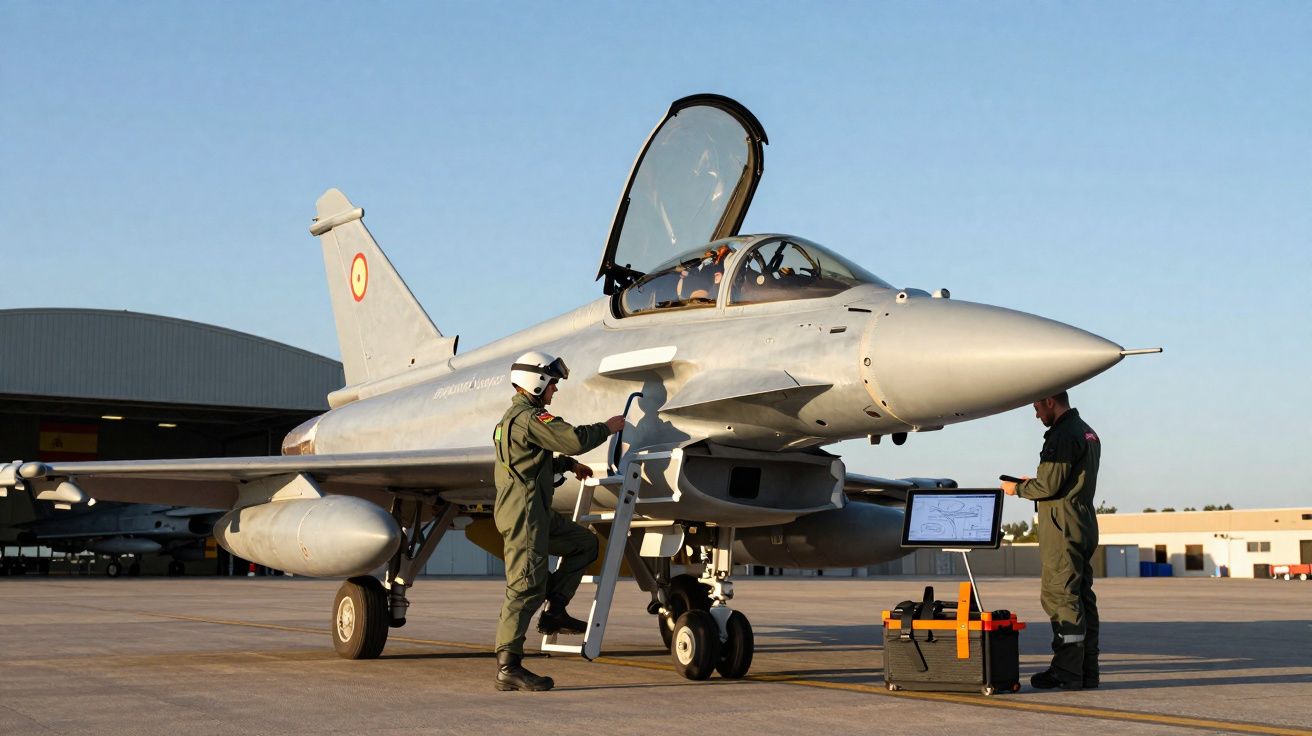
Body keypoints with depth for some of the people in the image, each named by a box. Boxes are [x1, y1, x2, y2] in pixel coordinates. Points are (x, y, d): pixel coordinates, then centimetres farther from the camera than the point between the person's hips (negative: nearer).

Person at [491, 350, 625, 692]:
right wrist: (607, 427, -5)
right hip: (523, 513, -11)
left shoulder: (514, 417, 20)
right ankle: (507, 667, -13)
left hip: (536, 512, 11)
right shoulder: (530, 417, -14)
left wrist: (568, 464, 25)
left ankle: (554, 612, 12)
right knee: (526, 586, -11)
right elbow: (575, 439, -22)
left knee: (584, 543, 19)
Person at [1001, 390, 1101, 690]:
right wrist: (1032, 482, 20)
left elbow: (1049, 486, -18)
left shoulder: (1062, 436, -14)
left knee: (1060, 596, -8)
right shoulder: (1088, 433, 19)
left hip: (1062, 526, -10)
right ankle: (1086, 670, 11)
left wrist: (1018, 489, -1)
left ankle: (1067, 671, -9)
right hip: (1085, 525, 10)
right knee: (1082, 597, 9)